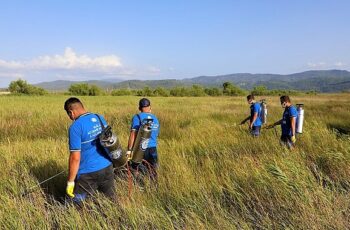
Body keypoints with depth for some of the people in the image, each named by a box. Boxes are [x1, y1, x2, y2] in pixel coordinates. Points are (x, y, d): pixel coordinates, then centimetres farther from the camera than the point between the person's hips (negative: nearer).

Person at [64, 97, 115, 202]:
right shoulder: (100, 118, 4)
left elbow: (75, 158, -16)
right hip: (107, 168, 6)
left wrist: (70, 181, -7)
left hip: (88, 173, -6)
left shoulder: (76, 127, -16)